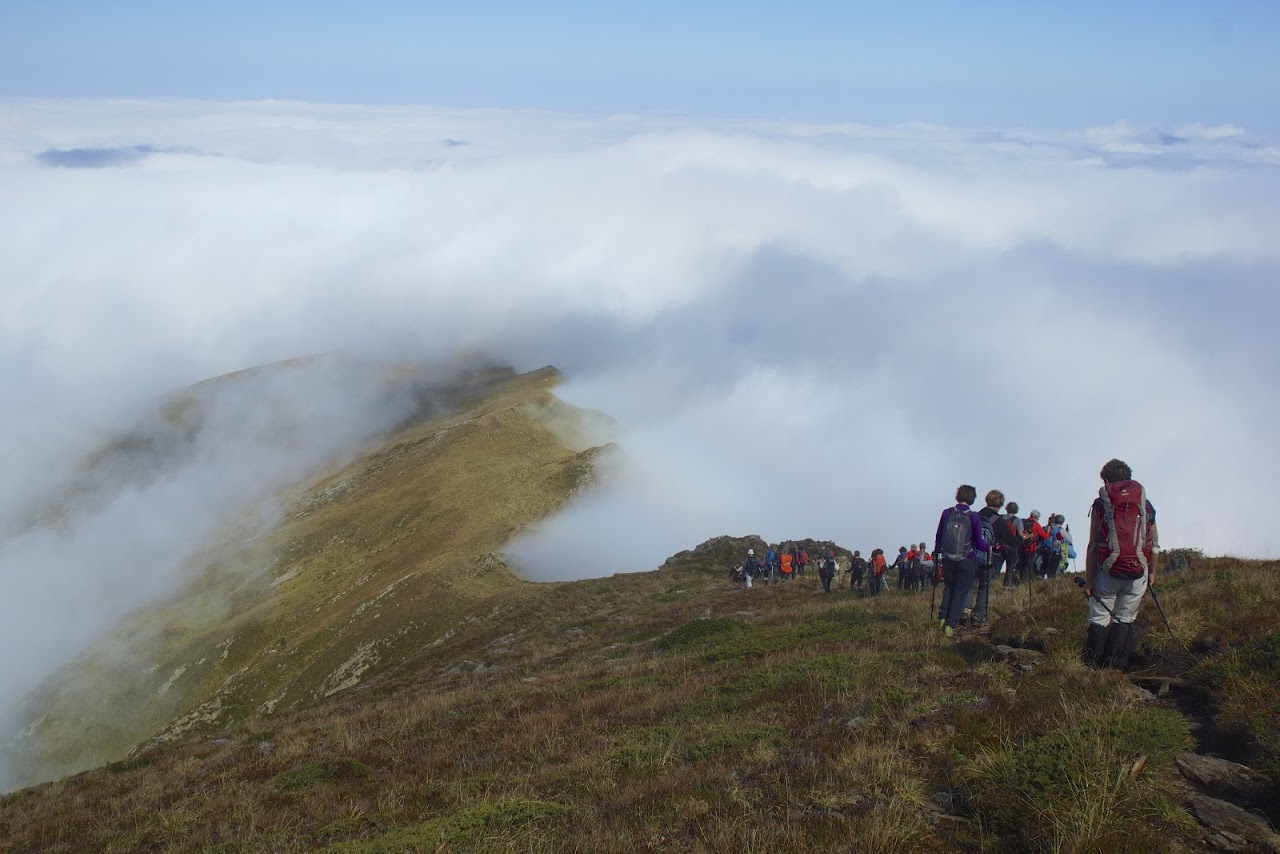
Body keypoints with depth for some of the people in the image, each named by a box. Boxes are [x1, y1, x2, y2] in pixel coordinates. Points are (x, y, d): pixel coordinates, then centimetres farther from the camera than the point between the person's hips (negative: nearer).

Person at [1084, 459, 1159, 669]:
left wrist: (1089, 580, -1)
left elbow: (1093, 547, -3)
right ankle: (1117, 666, 4)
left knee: (1099, 619, 7)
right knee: (1125, 620, 10)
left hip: (1108, 572, -2)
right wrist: (1152, 573, 22)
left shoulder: (1100, 505, 0)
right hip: (1138, 574, 2)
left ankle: (1094, 666, 6)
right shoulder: (1146, 505, 8)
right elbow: (1155, 545, 10)